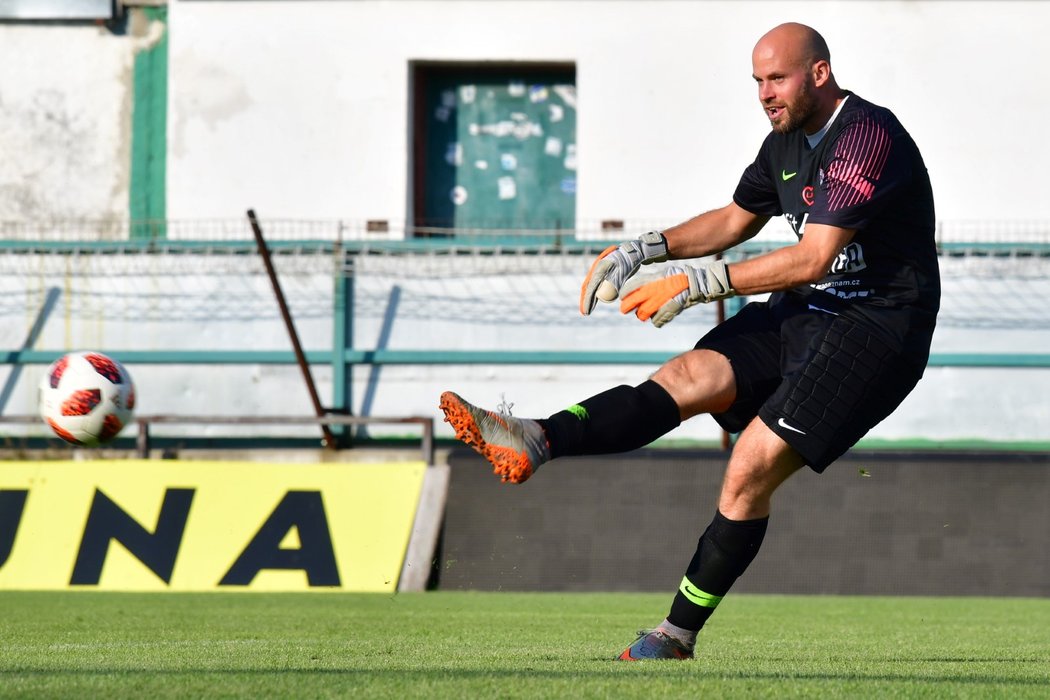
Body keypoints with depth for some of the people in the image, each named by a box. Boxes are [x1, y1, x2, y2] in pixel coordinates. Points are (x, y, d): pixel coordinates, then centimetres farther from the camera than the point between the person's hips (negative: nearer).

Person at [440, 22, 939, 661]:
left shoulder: (869, 136, -19)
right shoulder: (787, 141, 11)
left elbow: (812, 258, -25)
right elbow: (735, 221, 28)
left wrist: (695, 284, -23)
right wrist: (644, 251, 13)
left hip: (876, 328, -8)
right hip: (802, 315, 8)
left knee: (751, 468, -18)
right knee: (689, 376, -15)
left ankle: (679, 633, -9)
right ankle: (536, 443, -32)